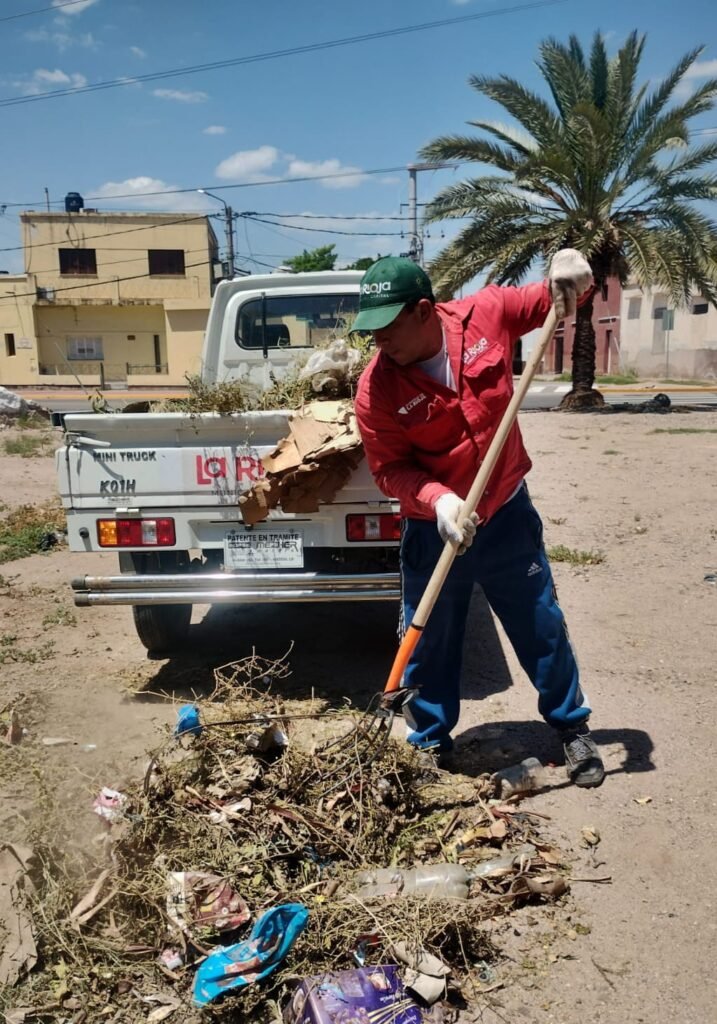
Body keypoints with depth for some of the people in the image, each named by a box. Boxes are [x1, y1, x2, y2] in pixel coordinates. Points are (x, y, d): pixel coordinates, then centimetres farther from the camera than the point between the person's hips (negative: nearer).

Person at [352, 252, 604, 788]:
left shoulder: (488, 313, -11)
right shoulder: (377, 387, -17)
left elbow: (546, 301, 8)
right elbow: (390, 469, -12)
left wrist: (568, 277, -13)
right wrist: (437, 500, -29)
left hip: (509, 513, 2)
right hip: (434, 530, -1)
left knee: (542, 626, 16)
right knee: (430, 642, 11)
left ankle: (573, 727, 39)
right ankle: (430, 743, 35)